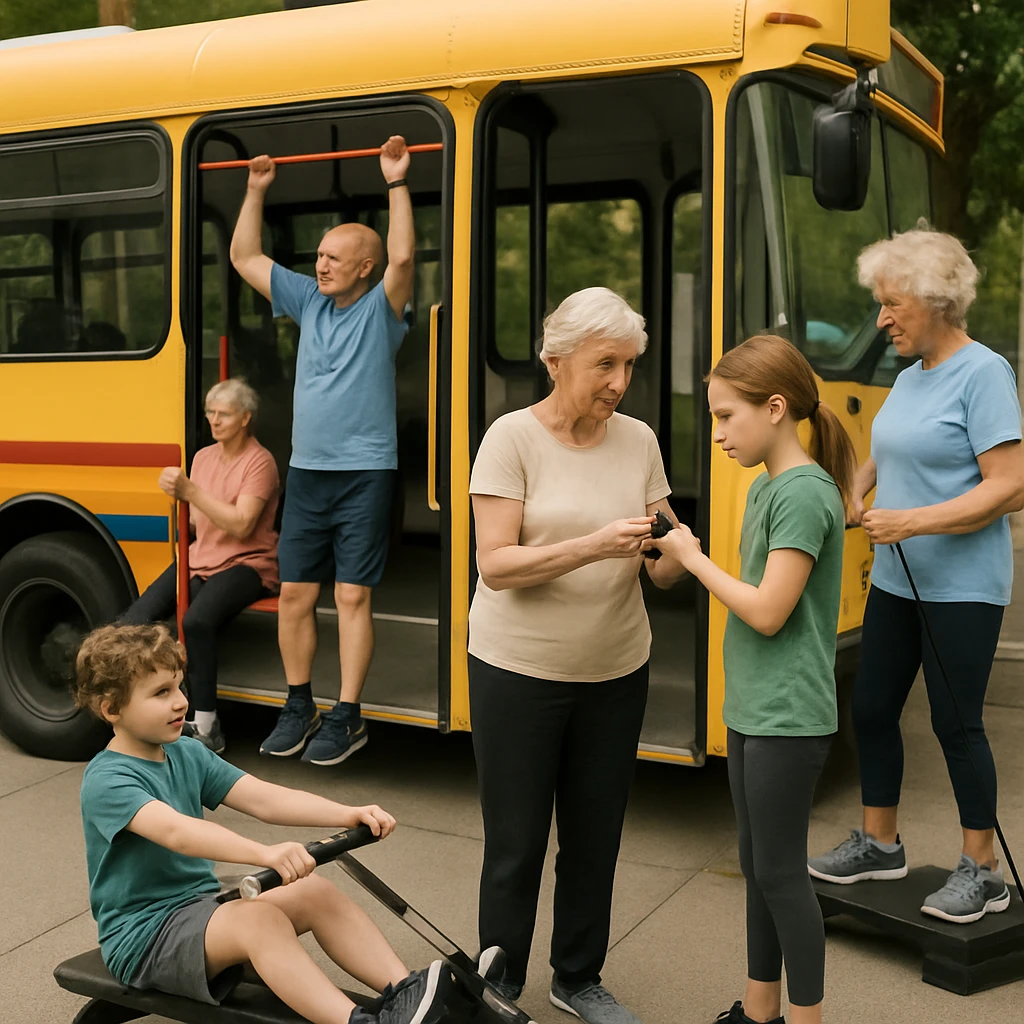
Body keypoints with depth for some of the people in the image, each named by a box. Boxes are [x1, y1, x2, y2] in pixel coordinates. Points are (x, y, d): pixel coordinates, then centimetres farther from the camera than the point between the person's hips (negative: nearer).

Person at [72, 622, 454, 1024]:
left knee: (314, 892, -13)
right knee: (260, 918, -32)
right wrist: (265, 853, -52)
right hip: (143, 933, -7)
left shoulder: (187, 754, 7)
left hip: (202, 906, 8)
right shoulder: (107, 781, -17)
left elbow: (264, 798, -5)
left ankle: (402, 991, -20)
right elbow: (176, 830, -37)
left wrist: (348, 815, -20)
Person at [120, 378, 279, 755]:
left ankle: (206, 728, -25)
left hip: (246, 564, -6)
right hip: (200, 558, 7)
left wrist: (191, 491, -23)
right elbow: (196, 523, 13)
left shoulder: (259, 461, -6)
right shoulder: (203, 457, 15)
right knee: (131, 624, -17)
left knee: (195, 622, -36)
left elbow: (241, 525, -19)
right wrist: (179, 496, -7)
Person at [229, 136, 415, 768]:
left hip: (366, 475, -5)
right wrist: (257, 191, 15)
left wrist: (396, 182, -19)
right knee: (295, 594, 7)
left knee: (353, 596, -2)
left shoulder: (382, 308, -2)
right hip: (307, 473, 5)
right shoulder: (309, 301, 12)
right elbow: (245, 257, 17)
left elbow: (403, 255, -21)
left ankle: (348, 717, 6)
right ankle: (299, 707, 20)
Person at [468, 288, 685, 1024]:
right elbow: (496, 565, -18)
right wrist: (593, 545, -30)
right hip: (518, 673, -4)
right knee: (517, 845, 8)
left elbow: (663, 571, 3)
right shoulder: (512, 438, -11)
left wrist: (672, 553, -21)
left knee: (596, 839, 15)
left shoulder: (639, 441, 1)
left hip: (616, 674, 4)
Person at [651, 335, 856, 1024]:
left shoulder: (806, 491, -17)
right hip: (752, 709, 9)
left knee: (780, 871, 2)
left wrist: (693, 557, -12)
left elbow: (768, 611, -20)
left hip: (788, 717, -9)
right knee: (757, 864, 17)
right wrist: (684, 556, 2)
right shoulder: (765, 486, 10)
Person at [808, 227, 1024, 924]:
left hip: (963, 587, -8)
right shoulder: (910, 377, 10)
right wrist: (857, 492, 5)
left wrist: (914, 520, -24)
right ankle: (879, 845, 30)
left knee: (956, 723, 1)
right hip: (896, 580, 8)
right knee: (872, 709, 12)